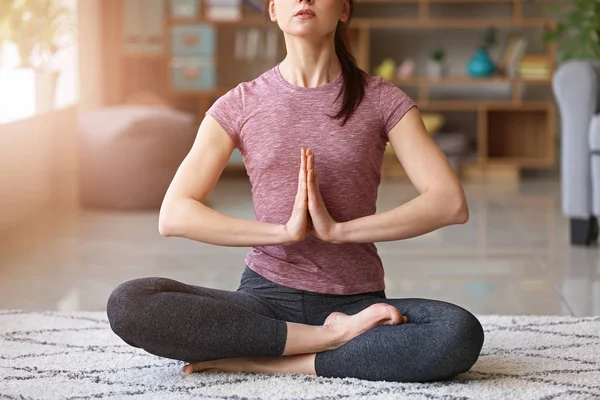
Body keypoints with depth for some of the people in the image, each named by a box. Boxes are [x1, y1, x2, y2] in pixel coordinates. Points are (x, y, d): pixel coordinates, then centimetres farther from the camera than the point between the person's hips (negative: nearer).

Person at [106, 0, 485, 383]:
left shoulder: (381, 100, 2)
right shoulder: (240, 105, 4)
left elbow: (451, 203, -10)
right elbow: (174, 215, -6)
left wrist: (340, 229, -19)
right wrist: (285, 231, -17)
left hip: (355, 302, -1)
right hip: (268, 298, 1)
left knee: (460, 334, -32)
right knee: (128, 303, -26)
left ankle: (254, 359, -21)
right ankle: (332, 337, -19)